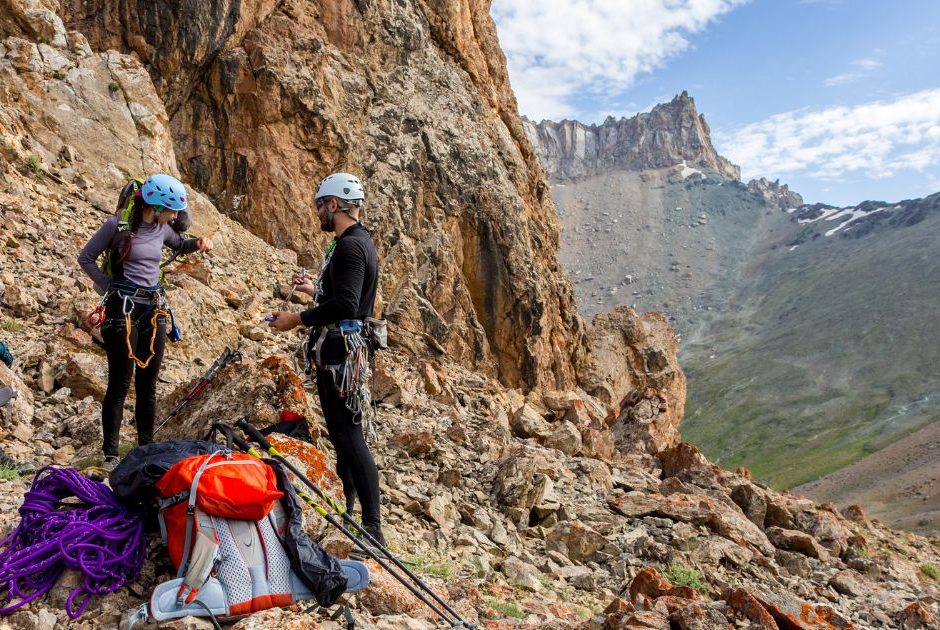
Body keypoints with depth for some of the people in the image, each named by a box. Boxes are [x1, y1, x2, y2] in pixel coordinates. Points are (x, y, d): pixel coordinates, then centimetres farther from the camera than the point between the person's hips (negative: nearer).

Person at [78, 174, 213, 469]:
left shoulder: (161, 228, 6)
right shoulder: (118, 225, -9)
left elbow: (181, 246, 26)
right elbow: (86, 258, 0)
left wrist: (199, 243, 4)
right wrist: (110, 289, -8)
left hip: (155, 310, 5)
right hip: (124, 310, -5)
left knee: (148, 384, 10)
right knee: (120, 384, -2)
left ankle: (146, 448, 20)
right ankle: (111, 454, 9)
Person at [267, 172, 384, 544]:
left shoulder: (350, 245, -16)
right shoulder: (357, 242, 17)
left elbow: (345, 305, -27)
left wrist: (299, 319, -18)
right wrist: (314, 289, 27)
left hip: (340, 350, -11)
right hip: (337, 349, 11)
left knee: (348, 435, -11)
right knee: (341, 430, 19)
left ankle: (372, 528, -8)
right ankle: (345, 503, 33)